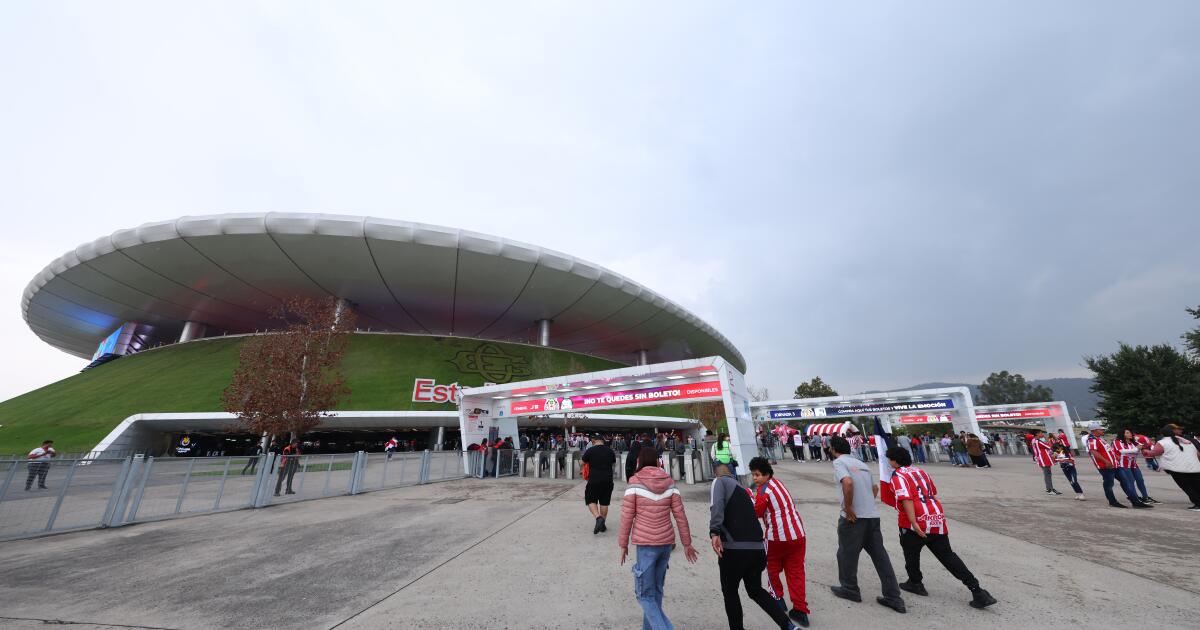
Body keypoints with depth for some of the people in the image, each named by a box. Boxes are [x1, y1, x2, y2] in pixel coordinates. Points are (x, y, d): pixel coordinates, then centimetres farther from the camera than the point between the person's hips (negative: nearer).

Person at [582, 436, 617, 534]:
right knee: (604, 503, 14)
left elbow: (583, 462, 7)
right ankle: (602, 525, 21)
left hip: (594, 480, -3)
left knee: (591, 501, 9)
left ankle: (598, 518, -13)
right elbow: (614, 464, 18)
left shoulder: (590, 451, -7)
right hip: (608, 481, 4)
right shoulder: (610, 451, 4)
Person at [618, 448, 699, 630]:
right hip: (666, 543, 5)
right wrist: (687, 543, 13)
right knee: (656, 590, 22)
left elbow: (627, 518, -8)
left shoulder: (634, 484, -11)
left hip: (646, 544, -5)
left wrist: (623, 544, 3)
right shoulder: (670, 483, -1)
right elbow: (681, 516, 3)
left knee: (644, 594, 9)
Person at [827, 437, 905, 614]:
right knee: (880, 555, 14)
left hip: (854, 517, -7)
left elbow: (848, 482, -26)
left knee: (847, 553, 11)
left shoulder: (839, 462, -9)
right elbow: (875, 488, 27)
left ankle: (849, 590, 25)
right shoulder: (861, 463, 16)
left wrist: (848, 508, -17)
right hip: (873, 516, 7)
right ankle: (894, 598, 17)